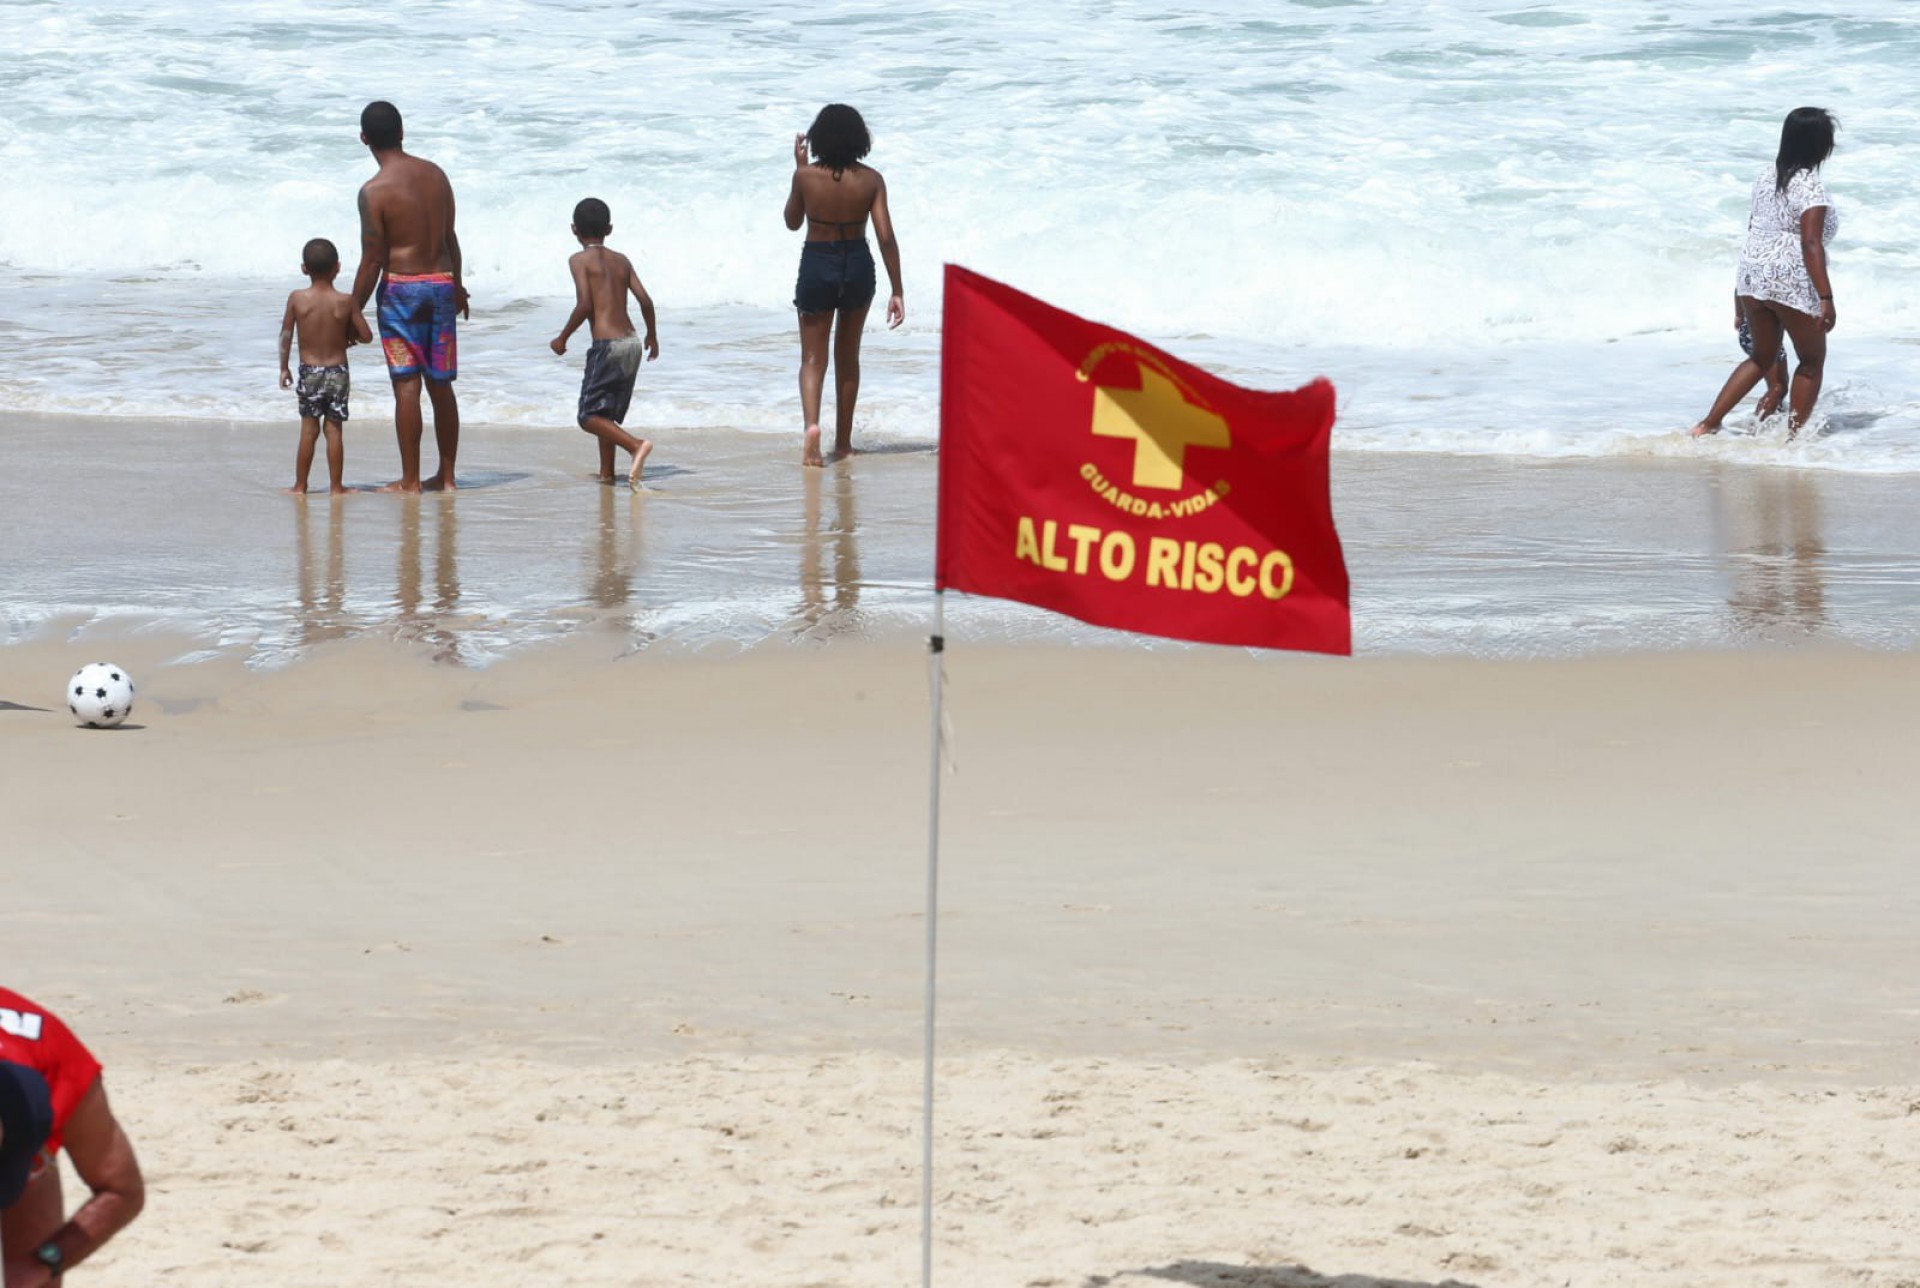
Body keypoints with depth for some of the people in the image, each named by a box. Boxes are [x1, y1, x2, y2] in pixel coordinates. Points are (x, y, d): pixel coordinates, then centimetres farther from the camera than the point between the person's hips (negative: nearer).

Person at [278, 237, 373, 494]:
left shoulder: (297, 299, -7)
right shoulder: (345, 302, -8)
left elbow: (286, 336, -2)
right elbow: (366, 336, -3)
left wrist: (284, 368, 10)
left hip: (308, 371, 0)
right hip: (337, 371, 0)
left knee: (308, 430, 7)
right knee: (334, 430, 5)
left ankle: (300, 485, 11)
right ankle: (335, 486, 7)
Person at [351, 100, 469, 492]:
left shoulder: (375, 191, -13)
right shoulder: (436, 175, 5)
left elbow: (372, 261, -13)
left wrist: (353, 312, -5)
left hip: (401, 287, -5)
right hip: (442, 283, 5)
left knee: (407, 385, -2)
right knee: (441, 385, 12)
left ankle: (410, 480, -1)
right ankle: (446, 475, 17)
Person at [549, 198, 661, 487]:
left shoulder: (580, 260, -4)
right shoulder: (621, 261, 13)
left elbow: (584, 304, -14)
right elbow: (645, 300, 7)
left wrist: (562, 338, -1)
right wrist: (652, 335, 23)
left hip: (607, 345, -7)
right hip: (632, 343, 7)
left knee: (589, 417, -5)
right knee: (607, 413, 21)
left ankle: (636, 445, -26)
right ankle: (606, 472, 20)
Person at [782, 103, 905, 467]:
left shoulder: (806, 175, -11)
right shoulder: (870, 180, -9)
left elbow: (792, 221, 6)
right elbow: (886, 237, -11)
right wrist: (896, 291, -5)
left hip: (817, 265, -2)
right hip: (857, 266, 2)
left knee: (813, 358, 4)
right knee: (848, 356, 18)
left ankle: (811, 423, -24)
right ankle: (843, 441, 25)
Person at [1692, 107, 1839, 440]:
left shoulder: (1767, 176, 8)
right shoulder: (1811, 187, -16)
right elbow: (1810, 244, -23)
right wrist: (1826, 298, -25)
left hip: (1752, 275, 8)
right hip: (1792, 283, -8)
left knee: (1762, 358, 21)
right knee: (1812, 361, 11)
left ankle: (1708, 423, 12)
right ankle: (1793, 437, 9)